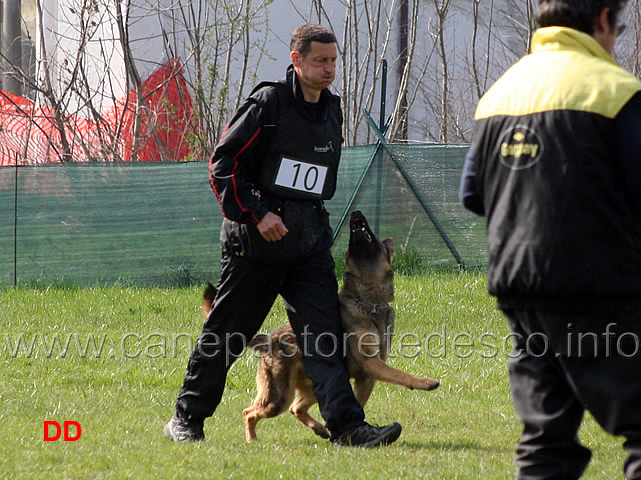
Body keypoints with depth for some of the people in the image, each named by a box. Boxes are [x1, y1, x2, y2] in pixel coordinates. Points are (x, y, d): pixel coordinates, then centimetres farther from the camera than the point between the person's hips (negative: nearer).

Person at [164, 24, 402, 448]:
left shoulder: (332, 111, 12)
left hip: (310, 240, 5)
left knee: (325, 333, -7)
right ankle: (186, 419, 18)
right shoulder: (269, 103, -9)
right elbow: (223, 163, -10)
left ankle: (347, 426, -15)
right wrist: (256, 214, -17)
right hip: (256, 239, -5)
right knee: (226, 333, 4)